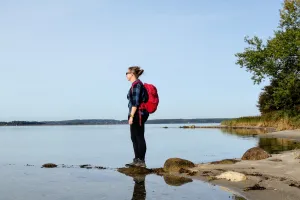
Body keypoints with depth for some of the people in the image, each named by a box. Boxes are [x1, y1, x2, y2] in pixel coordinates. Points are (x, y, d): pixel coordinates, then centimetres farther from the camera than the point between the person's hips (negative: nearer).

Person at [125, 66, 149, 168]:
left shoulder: (136, 84, -14)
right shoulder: (135, 84, 17)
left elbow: (136, 102, -20)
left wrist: (131, 116, -21)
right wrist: (131, 115, 22)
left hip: (138, 114, -10)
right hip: (137, 115, 10)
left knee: (139, 137, -5)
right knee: (134, 138, 12)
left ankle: (141, 161, 0)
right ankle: (137, 160, 18)